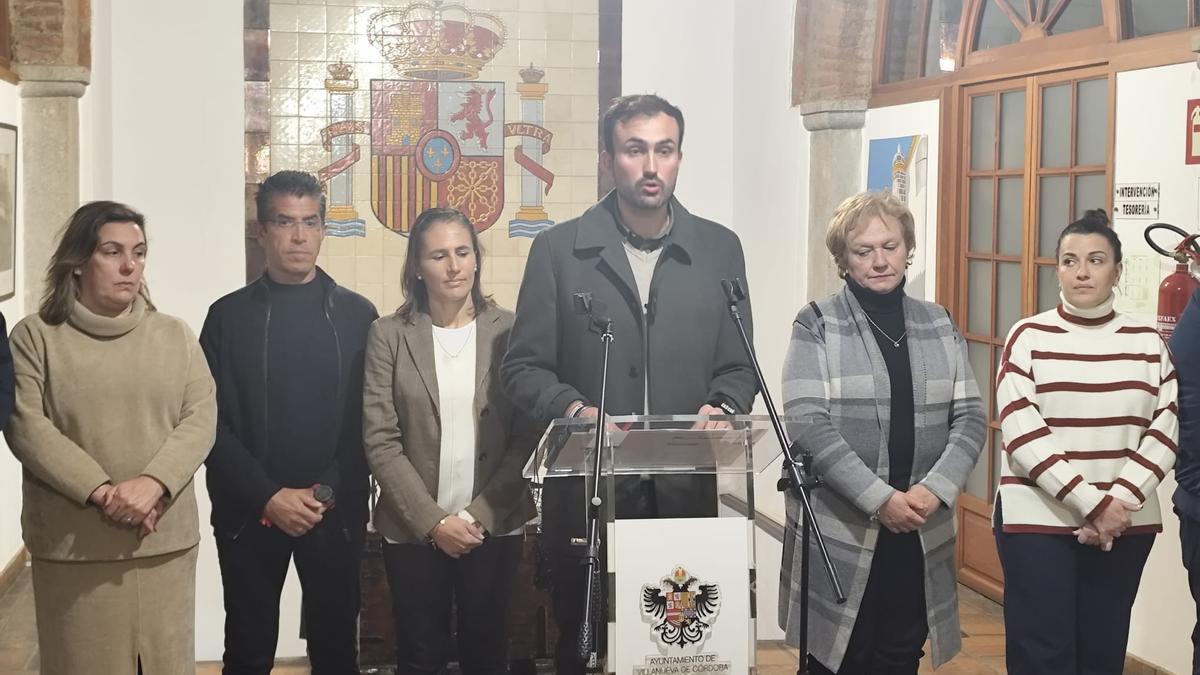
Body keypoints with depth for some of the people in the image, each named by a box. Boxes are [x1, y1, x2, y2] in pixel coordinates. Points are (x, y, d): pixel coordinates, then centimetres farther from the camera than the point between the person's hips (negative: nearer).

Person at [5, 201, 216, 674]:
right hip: (73, 546, -2)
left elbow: (201, 417, 1)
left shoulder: (175, 335, 10)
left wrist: (152, 483, -16)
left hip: (165, 540, 2)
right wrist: (102, 492, -17)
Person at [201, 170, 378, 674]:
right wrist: (267, 497, -12)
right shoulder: (228, 316, 3)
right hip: (249, 513, 0)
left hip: (336, 512, 0)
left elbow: (368, 422, 0)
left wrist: (326, 492, -11)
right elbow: (211, 424, -2)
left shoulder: (356, 315, 4)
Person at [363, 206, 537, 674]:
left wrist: (479, 515, -10)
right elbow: (381, 442, -5)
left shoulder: (510, 331, 0)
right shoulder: (389, 335, -2)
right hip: (413, 530, 0)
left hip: (495, 526, 0)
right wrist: (433, 521, -12)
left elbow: (528, 437, -2)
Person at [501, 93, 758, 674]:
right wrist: (573, 409, -18)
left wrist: (722, 408, -11)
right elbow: (523, 367, 0)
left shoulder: (719, 249, 7)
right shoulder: (558, 249, 1)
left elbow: (738, 367, 10)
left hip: (687, 493, 1)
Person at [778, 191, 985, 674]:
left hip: (920, 532, 4)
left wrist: (934, 490, -11)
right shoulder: (817, 325, -3)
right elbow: (807, 424, -12)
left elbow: (970, 417, 6)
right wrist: (879, 498, -19)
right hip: (840, 531, -3)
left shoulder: (940, 325, 10)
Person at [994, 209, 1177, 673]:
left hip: (1126, 525, 3)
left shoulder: (1147, 343, 7)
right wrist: (1091, 503, -16)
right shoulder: (1028, 337, -1)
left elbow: (1165, 430, 2)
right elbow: (1021, 432, -9)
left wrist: (1121, 501, -13)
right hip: (1037, 520, -2)